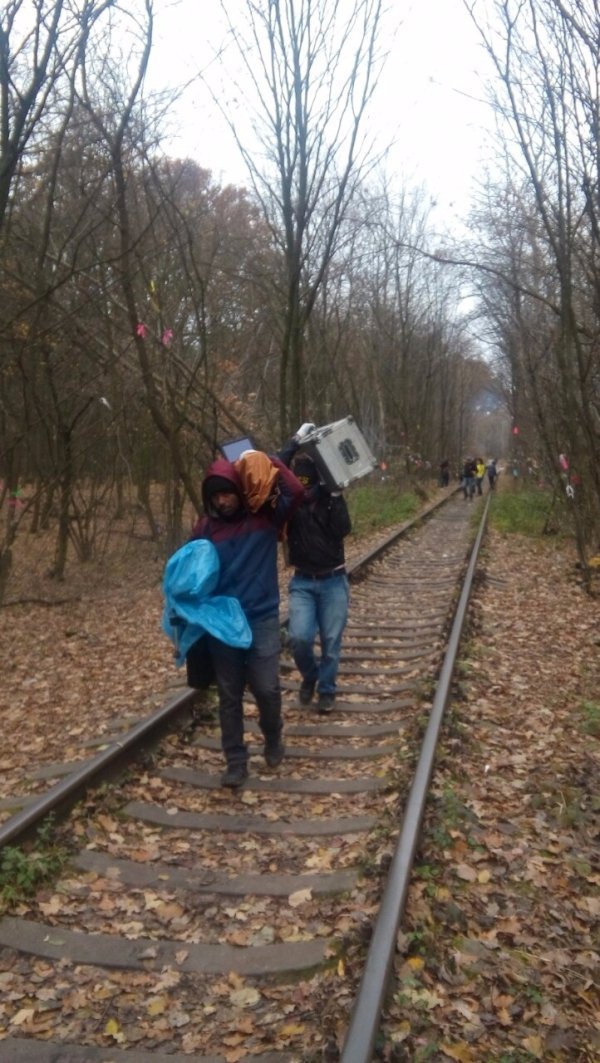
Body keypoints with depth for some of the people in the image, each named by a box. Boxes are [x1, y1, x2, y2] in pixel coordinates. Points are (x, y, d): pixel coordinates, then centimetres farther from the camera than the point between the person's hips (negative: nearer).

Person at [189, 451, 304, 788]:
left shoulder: (265, 517, -3)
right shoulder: (205, 528, 3)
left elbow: (296, 491, -18)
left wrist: (267, 462, -13)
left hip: (262, 619, -2)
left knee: (267, 689, -2)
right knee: (230, 696, 9)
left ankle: (274, 739, 29)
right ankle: (236, 762, 22)